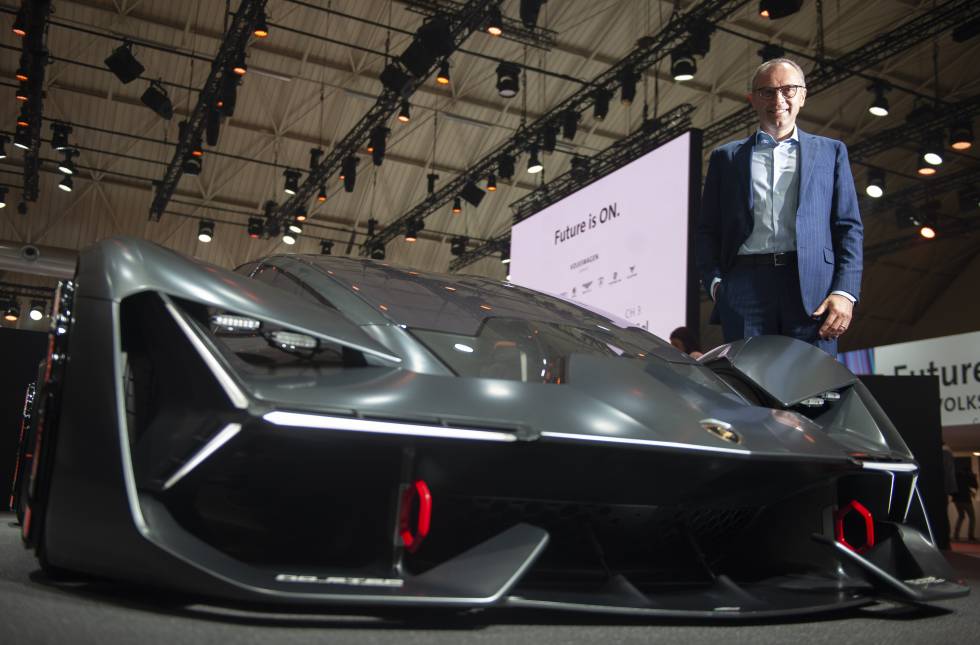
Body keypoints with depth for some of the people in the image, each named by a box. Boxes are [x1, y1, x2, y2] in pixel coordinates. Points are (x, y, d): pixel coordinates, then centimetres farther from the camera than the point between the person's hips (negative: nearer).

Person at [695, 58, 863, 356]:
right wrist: (715, 282, -2)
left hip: (813, 287, 0)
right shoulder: (726, 157, 19)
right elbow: (707, 230, 15)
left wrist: (845, 292, -3)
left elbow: (849, 227, 12)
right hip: (744, 289, 0)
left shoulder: (830, 152, 18)